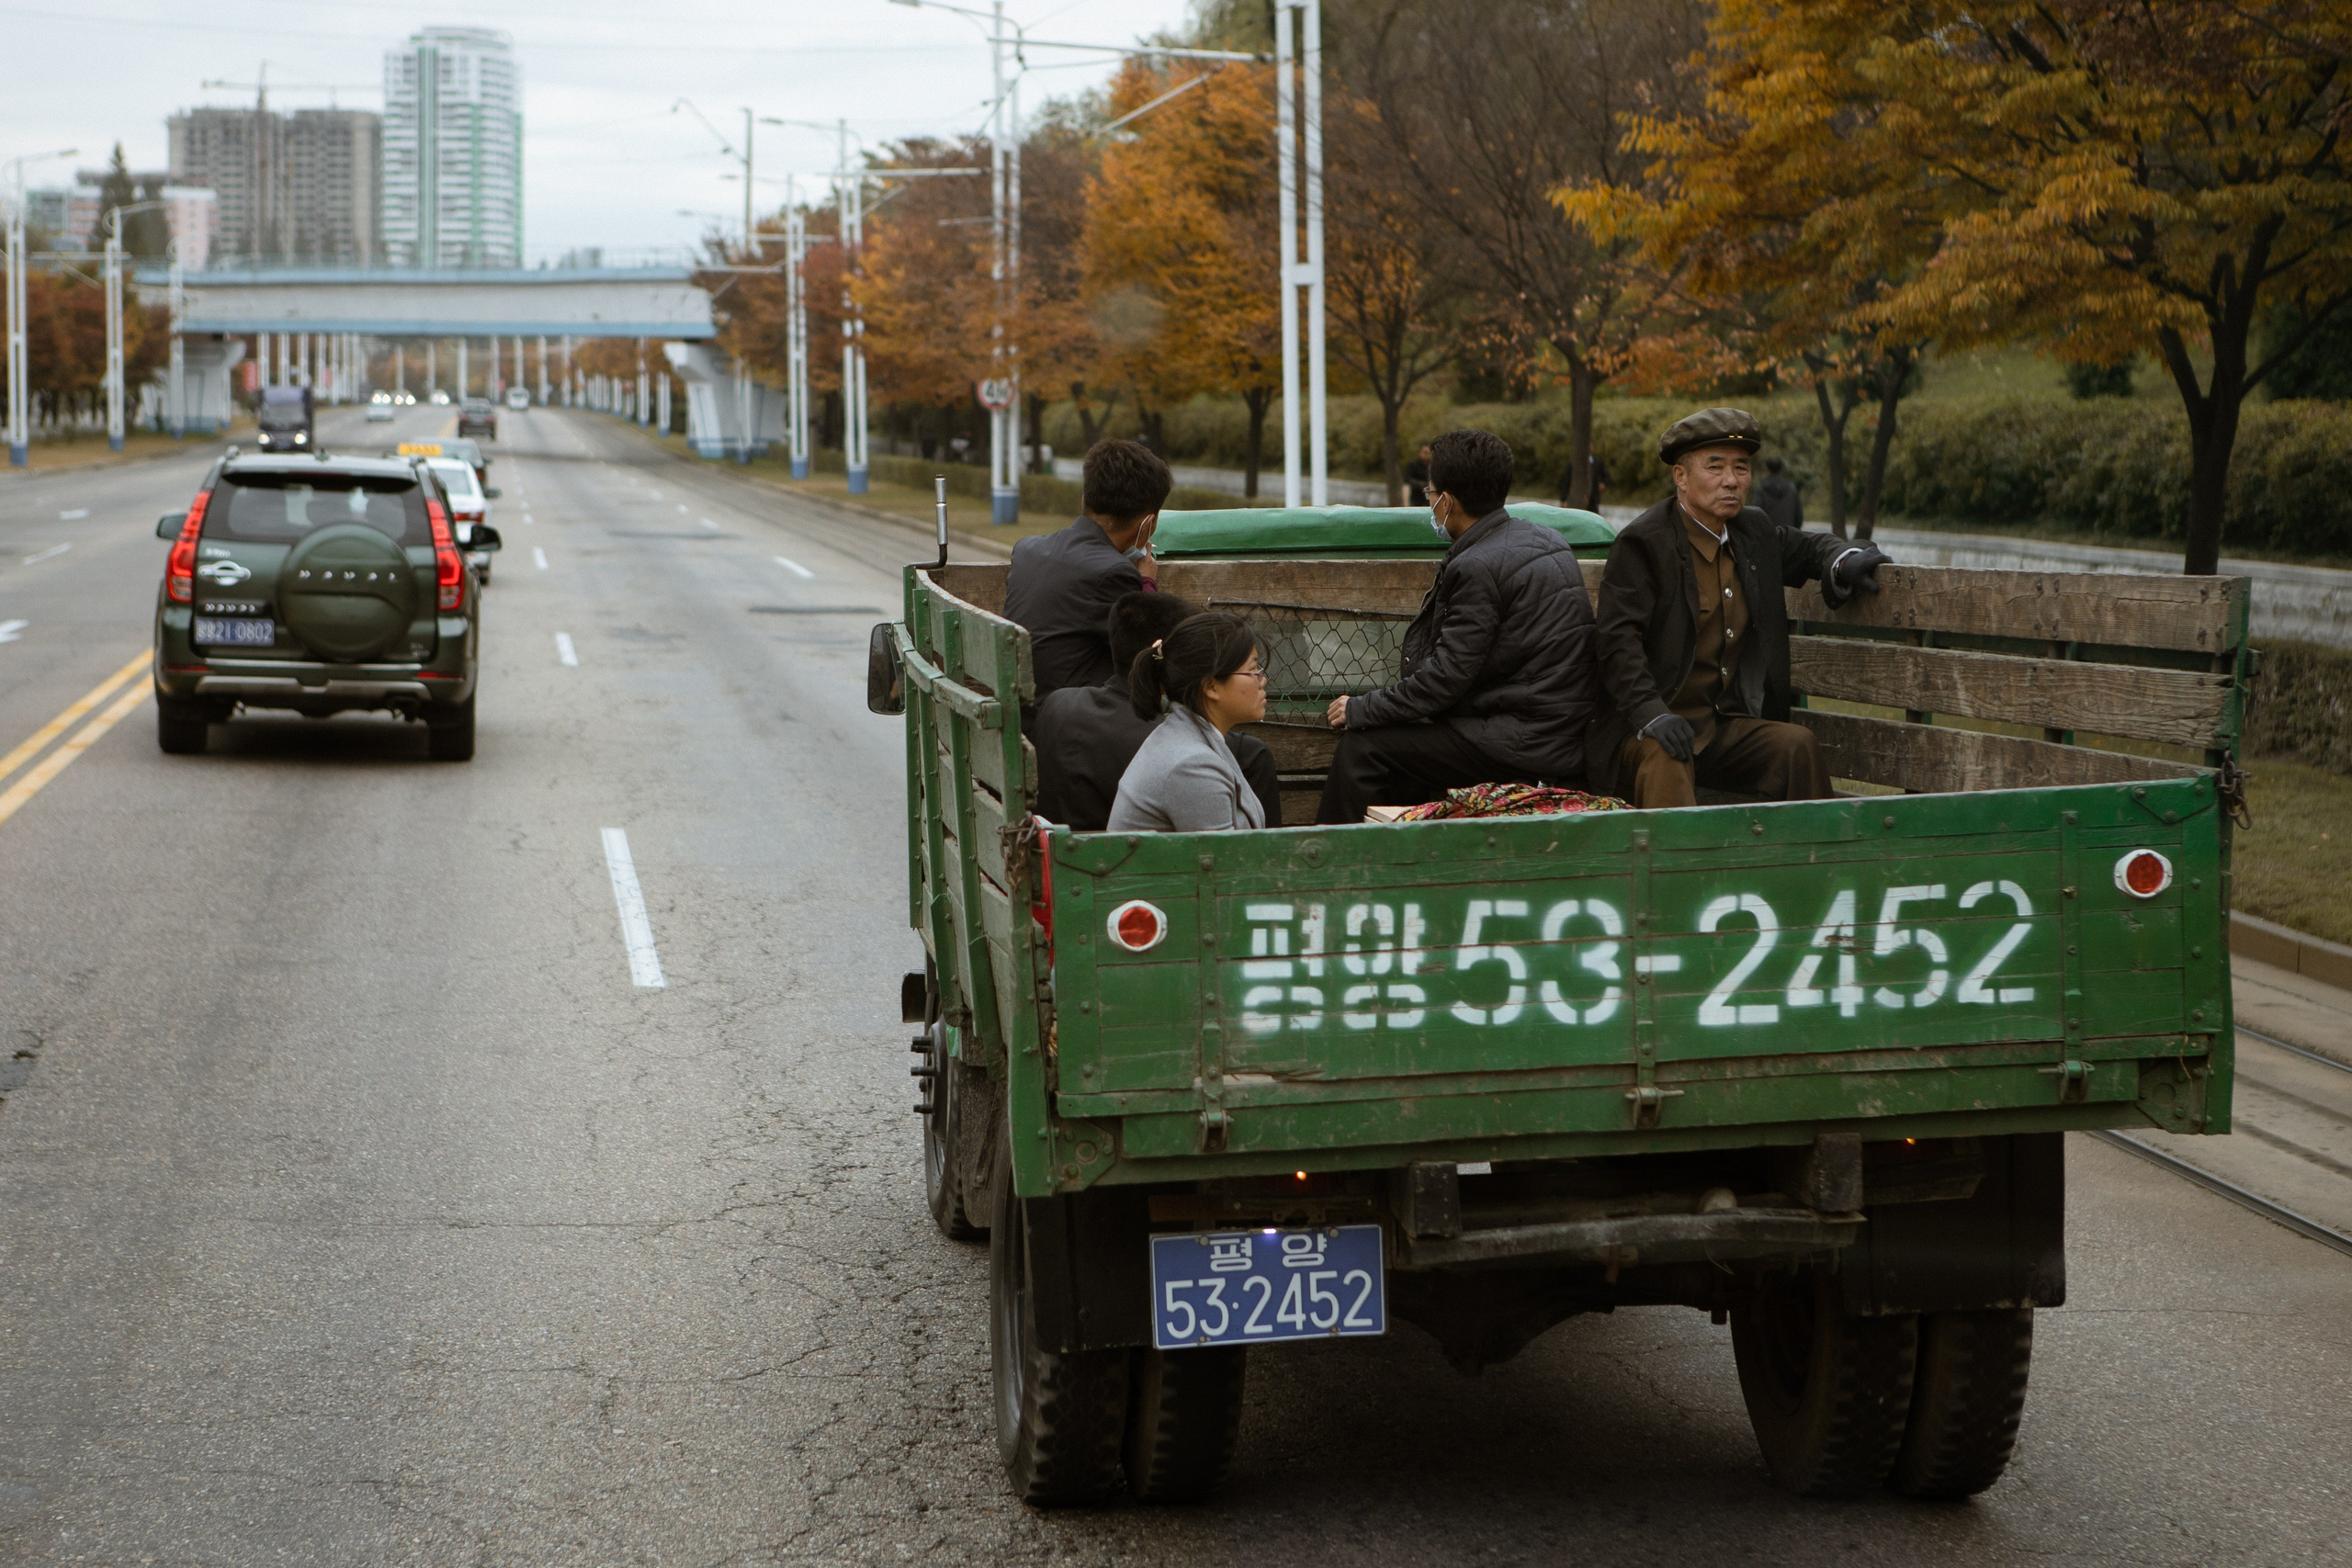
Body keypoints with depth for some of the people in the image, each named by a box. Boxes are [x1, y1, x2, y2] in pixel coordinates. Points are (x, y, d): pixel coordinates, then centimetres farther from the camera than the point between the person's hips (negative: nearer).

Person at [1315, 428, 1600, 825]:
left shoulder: (1477, 567, -17)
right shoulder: (1546, 540, 13)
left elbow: (1446, 679, -16)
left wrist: (1361, 710, -7)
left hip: (1524, 746, -10)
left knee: (1363, 745, -6)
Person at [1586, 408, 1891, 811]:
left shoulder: (1753, 531, 13)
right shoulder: (1643, 543, -8)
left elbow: (1804, 547, 35)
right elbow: (1619, 642, -16)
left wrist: (1842, 560, 9)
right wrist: (1651, 714, -31)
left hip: (1727, 728, 6)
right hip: (1653, 731, -6)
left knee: (1798, 743, -20)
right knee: (1665, 761, -37)